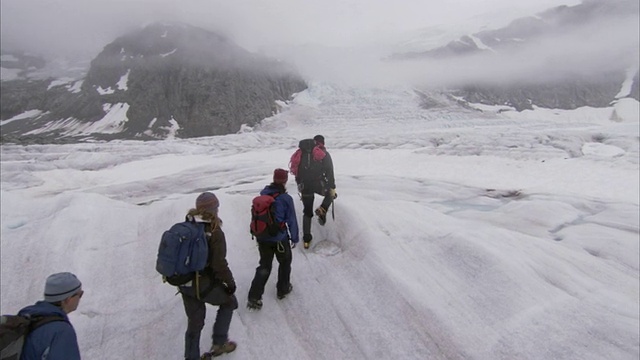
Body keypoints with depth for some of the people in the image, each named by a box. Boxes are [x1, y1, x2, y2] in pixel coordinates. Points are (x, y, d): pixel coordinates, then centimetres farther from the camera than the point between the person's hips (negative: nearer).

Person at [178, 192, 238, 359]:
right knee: (229, 302, 23)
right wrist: (230, 282, -5)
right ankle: (219, 343, 26)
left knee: (194, 322, 24)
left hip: (185, 284, 6)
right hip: (205, 284, -6)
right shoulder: (214, 232, -20)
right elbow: (219, 265, -20)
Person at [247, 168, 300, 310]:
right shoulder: (286, 198, -17)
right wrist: (295, 238, 2)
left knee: (264, 266, 16)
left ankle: (254, 297, 11)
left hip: (262, 238, 4)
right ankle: (283, 289, 36)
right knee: (285, 262, 22)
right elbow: (291, 220, -10)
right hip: (280, 238, -4)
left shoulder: (263, 194, -3)